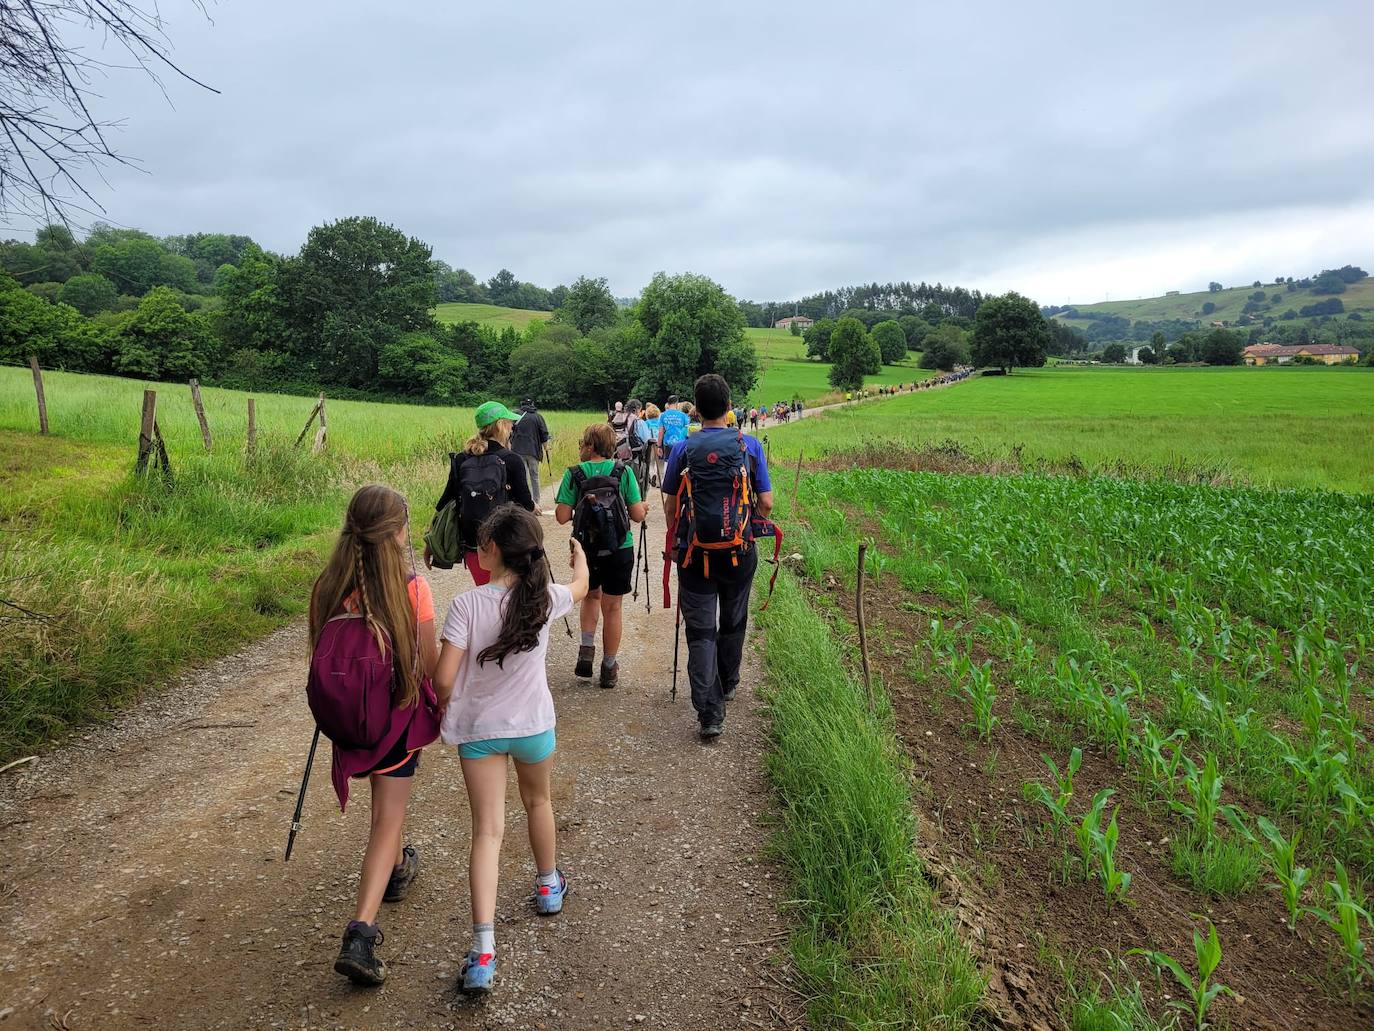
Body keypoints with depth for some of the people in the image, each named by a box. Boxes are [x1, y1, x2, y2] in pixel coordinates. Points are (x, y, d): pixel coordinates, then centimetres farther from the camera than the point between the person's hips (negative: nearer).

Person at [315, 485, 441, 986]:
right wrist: (446, 706, 7)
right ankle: (360, 935, -4)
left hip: (350, 716, 4)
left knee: (387, 798, 29)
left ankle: (397, 868, 51)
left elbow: (321, 656, 0)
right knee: (388, 817, 4)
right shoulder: (413, 589, -21)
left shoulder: (329, 587, -11)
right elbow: (430, 667, -12)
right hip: (398, 715, -4)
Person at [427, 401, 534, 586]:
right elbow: (526, 504, -5)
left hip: (471, 548, 5)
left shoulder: (462, 460, 3)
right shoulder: (511, 461, -10)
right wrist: (533, 507, 19)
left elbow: (443, 503, 4)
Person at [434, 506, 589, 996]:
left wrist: (445, 706, 4)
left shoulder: (466, 604, -18)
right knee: (537, 801, 27)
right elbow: (581, 585, 14)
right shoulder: (545, 598, -10)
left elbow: (444, 677, -19)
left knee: (487, 830, 2)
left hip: (477, 728, -2)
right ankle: (548, 886, 49)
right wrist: (579, 553, 36)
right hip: (532, 724, 2)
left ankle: (483, 949, -7)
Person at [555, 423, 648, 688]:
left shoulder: (574, 474, -8)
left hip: (585, 549, 1)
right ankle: (609, 667, 22)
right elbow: (637, 515, -8)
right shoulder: (623, 472, -7)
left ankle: (586, 650, 12)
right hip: (619, 550, -1)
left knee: (591, 596, 27)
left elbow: (562, 516, -11)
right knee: (613, 607, 12)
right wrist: (644, 507, 14)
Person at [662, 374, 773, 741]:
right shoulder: (750, 445, -4)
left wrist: (675, 544, 16)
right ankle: (728, 684, 41)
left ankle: (709, 713, -6)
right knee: (733, 622, 21)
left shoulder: (683, 450, -5)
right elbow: (766, 503, -4)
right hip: (739, 550, 1)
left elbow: (670, 507, 0)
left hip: (694, 552, -1)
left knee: (701, 631, 2)